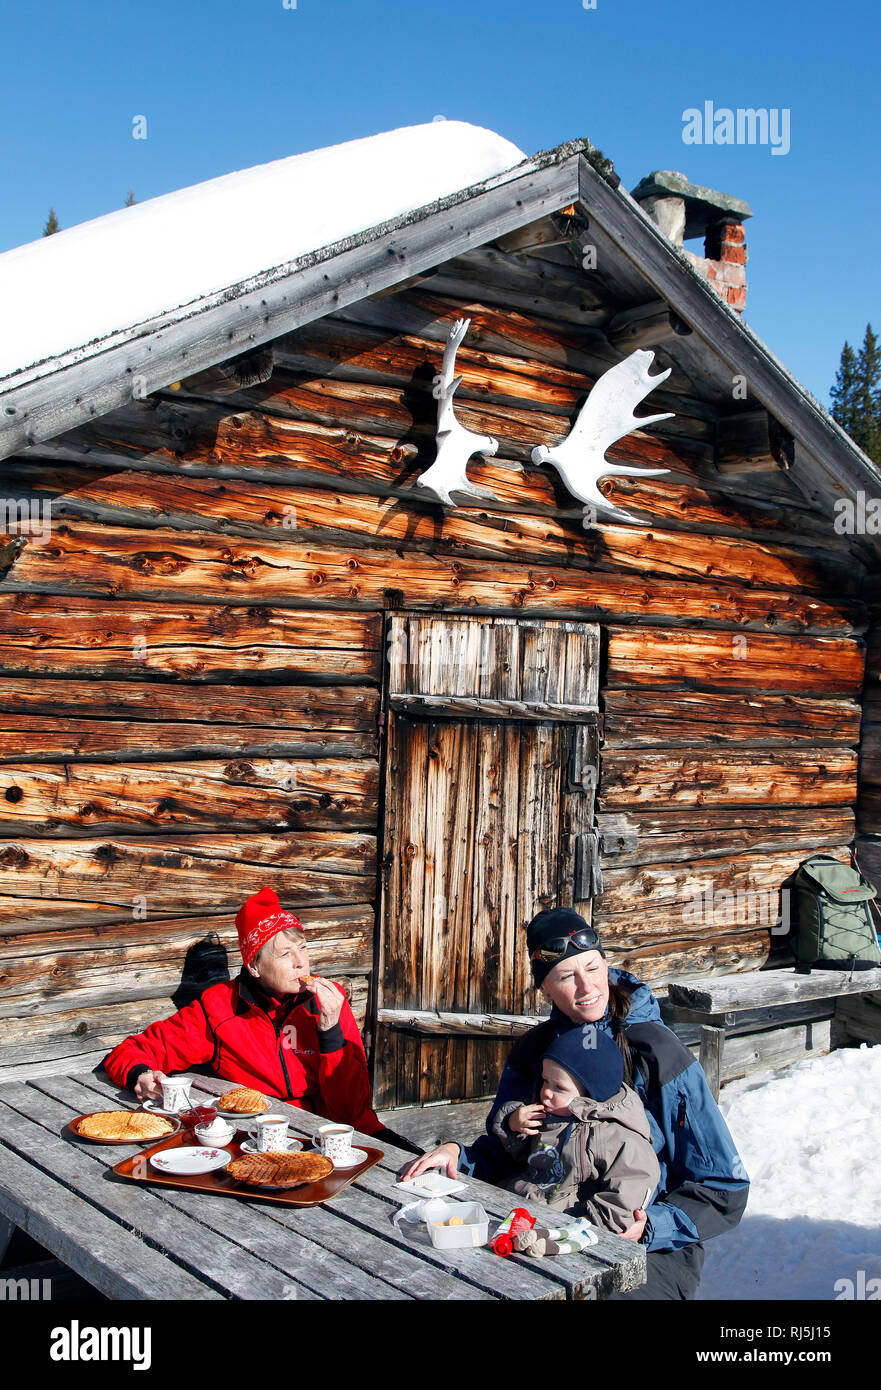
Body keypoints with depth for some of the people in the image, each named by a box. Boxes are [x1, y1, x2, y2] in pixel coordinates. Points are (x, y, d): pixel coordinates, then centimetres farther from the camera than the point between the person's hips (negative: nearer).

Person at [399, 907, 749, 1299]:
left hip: (650, 1251, -4)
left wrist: (650, 1227, -22)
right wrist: (458, 1155, -11)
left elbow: (724, 1191, -8)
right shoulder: (532, 1050, 4)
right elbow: (502, 1158, 10)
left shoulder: (660, 1054, -11)